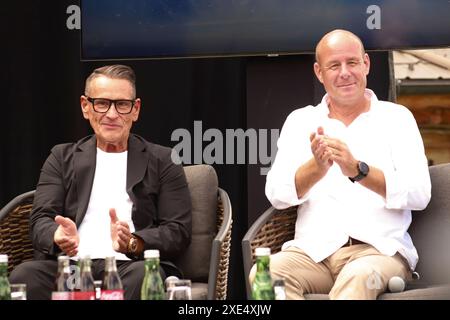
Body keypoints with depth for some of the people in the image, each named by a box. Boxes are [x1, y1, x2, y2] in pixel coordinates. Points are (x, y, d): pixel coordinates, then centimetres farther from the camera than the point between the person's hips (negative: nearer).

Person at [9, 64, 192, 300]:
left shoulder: (163, 161, 15)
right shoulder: (62, 157, 21)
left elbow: (179, 231, 5)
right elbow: (41, 220, 9)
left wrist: (133, 243, -16)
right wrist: (59, 236, -18)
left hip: (129, 266, -1)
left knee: (143, 276, -38)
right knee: (24, 276, -31)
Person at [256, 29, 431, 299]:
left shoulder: (396, 117, 10)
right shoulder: (300, 120, 16)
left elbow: (420, 195, -3)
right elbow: (276, 194, 3)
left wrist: (358, 170, -17)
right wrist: (316, 168, -16)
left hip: (379, 249, -2)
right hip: (313, 251, 2)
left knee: (359, 276, -38)